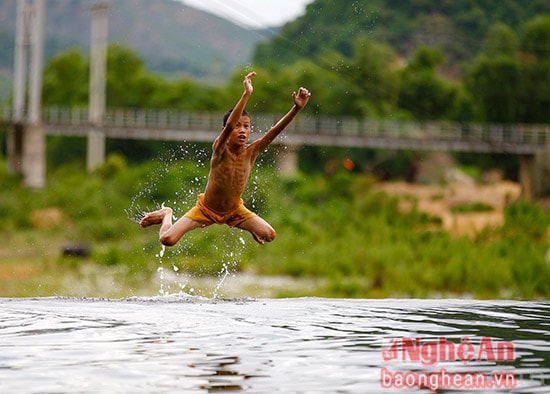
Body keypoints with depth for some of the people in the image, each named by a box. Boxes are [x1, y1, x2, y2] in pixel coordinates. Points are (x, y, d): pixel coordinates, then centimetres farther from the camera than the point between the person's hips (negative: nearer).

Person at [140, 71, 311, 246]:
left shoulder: (251, 152, -15)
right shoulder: (220, 150, -26)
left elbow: (276, 130, -26)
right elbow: (229, 125, -45)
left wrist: (297, 108, -40)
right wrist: (247, 94, -54)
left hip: (234, 211, 4)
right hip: (206, 210, -4)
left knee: (269, 236, -12)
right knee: (167, 240, -16)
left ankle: (249, 228, 25)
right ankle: (167, 215, 21)